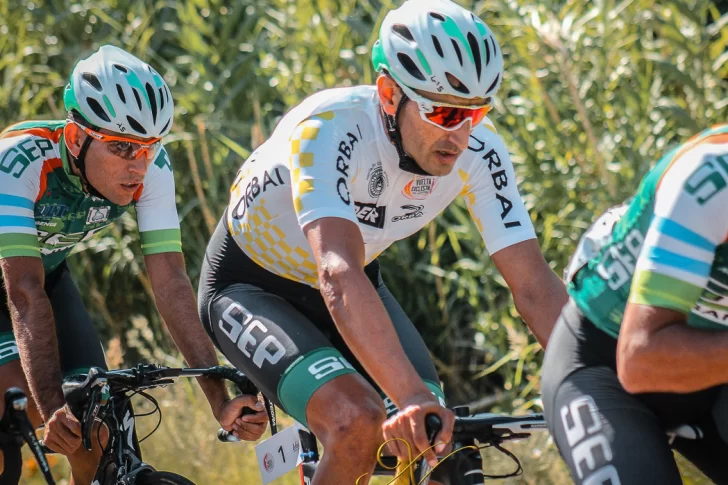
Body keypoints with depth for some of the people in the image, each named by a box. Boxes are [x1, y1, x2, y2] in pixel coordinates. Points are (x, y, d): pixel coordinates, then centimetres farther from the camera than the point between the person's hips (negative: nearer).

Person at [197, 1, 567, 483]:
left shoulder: (479, 150, -22)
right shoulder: (329, 130, -37)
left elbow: (535, 285, -22)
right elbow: (339, 279, -49)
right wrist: (411, 395, -61)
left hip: (358, 284, 6)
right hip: (252, 285, -5)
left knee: (440, 443, -11)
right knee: (358, 422, -29)